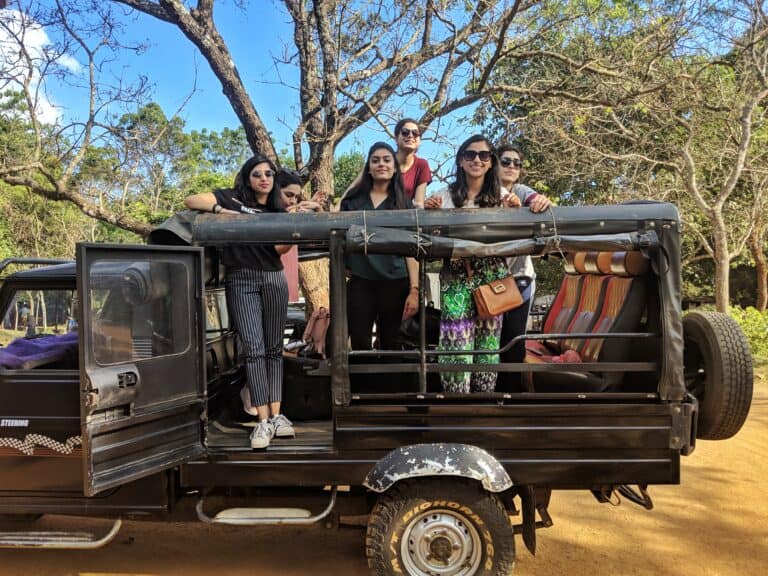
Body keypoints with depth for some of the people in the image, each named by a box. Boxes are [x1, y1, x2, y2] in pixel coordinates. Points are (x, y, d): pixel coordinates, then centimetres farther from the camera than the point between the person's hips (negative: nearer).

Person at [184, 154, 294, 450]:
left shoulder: (279, 212, 13)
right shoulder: (231, 198, 5)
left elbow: (281, 249, 0)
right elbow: (190, 201, -2)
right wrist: (220, 210, -16)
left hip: (274, 279, 4)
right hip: (241, 280, -4)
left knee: (274, 348, 4)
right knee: (253, 348, -11)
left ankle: (276, 414, 10)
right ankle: (263, 421, -10)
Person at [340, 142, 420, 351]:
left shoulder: (404, 203, 6)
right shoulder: (353, 200, 7)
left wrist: (414, 289, -7)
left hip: (395, 283, 0)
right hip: (360, 282, 0)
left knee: (390, 344, 9)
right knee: (360, 344, 1)